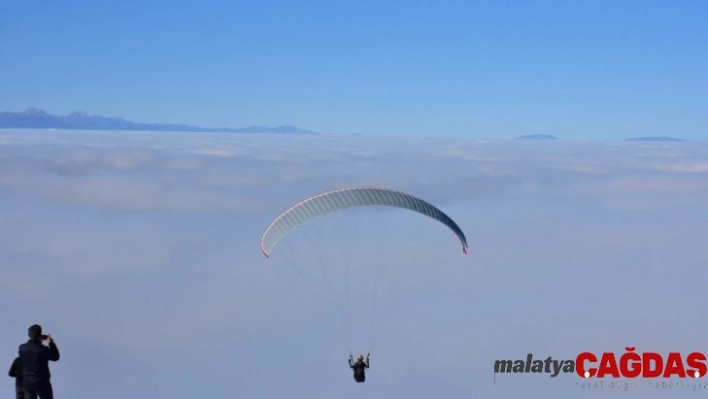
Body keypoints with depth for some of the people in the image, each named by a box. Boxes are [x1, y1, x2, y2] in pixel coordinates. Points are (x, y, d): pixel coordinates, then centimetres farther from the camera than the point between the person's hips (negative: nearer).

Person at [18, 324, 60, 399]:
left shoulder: (22, 348, -7)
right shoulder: (43, 350, -20)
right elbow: (55, 357, -3)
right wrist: (51, 343, 4)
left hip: (28, 383, 4)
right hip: (42, 383, -4)